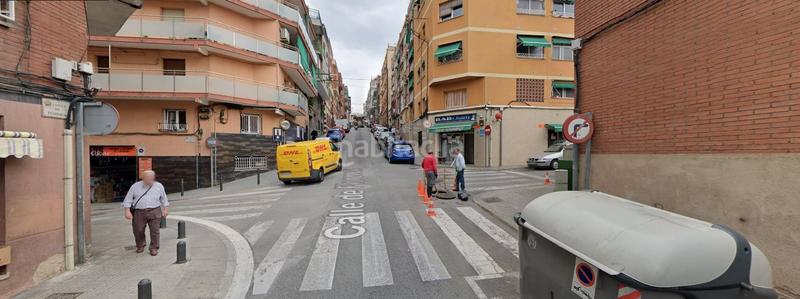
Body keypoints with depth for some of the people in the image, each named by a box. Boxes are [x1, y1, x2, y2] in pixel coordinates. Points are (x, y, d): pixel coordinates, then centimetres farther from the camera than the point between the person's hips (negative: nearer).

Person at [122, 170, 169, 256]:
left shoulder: (159, 186, 6)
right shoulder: (135, 186, 4)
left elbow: (163, 198, 15)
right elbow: (128, 199, 5)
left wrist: (165, 209, 12)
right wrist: (127, 211, -3)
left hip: (154, 211, -1)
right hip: (139, 212, 1)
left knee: (154, 230, -3)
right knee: (138, 230, 6)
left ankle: (154, 248, 9)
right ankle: (140, 246, 32)